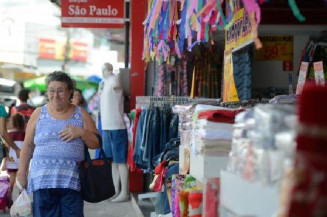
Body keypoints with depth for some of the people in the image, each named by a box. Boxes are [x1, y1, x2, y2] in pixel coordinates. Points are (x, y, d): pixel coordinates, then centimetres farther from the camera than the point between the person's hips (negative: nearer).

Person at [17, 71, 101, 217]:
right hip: (43, 181, 0)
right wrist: (21, 173, 9)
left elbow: (97, 143, 8)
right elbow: (27, 146, 12)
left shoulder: (81, 114, 8)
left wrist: (81, 132, -10)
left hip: (72, 182, 0)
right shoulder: (39, 114, 8)